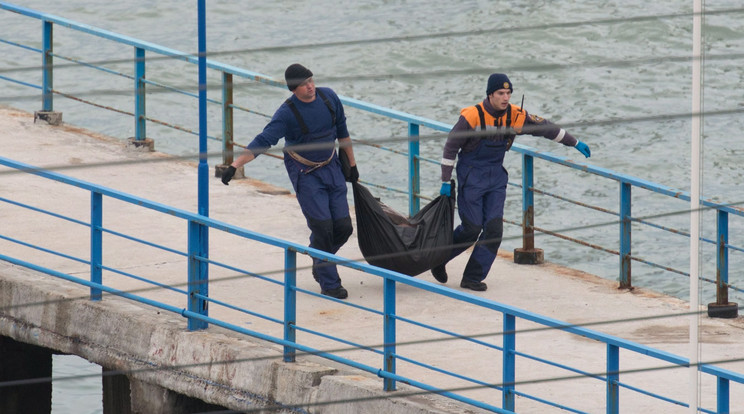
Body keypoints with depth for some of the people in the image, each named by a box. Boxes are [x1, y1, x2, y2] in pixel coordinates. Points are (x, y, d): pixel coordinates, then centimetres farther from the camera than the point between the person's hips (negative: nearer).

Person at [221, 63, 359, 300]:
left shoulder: (328, 97, -4)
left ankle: (319, 259, 28)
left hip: (331, 167, 5)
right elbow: (263, 142, -22)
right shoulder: (288, 113, -19)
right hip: (304, 173, -5)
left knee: (343, 226, 0)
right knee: (322, 226, -11)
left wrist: (351, 164, 18)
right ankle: (329, 284, -1)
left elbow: (341, 131, 11)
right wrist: (235, 165, -32)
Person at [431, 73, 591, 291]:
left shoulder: (515, 116, -4)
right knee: (471, 228, -7)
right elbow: (451, 147, -9)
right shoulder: (472, 117, -17)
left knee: (494, 229, -6)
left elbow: (543, 127, 8)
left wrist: (575, 143, 12)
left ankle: (473, 278, 3)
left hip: (496, 178, 5)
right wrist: (446, 181, -8)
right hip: (471, 177, -5)